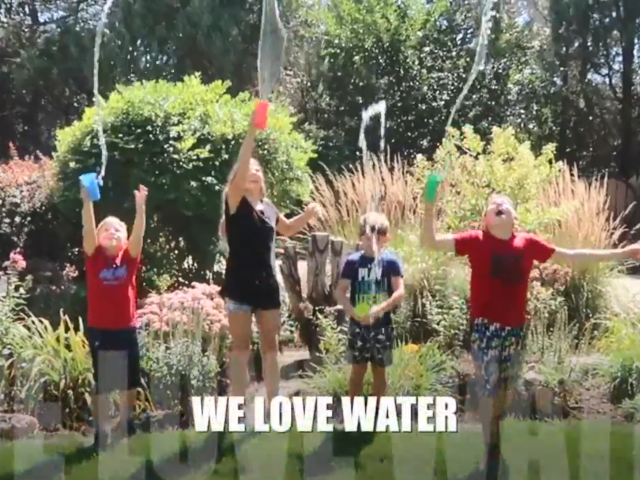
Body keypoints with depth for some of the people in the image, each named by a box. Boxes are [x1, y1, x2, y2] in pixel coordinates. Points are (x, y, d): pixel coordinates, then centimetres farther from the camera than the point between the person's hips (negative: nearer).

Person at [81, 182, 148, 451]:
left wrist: (140, 207, -27)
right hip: (98, 329, -2)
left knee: (130, 382, 13)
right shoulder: (94, 257, -2)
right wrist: (87, 202, -29)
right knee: (99, 383, 4)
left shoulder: (129, 258, 1)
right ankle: (101, 429, 13)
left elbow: (139, 233, -13)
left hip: (126, 329, 2)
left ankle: (125, 423, 33)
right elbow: (87, 230, -15)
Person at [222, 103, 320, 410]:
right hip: (240, 284, -5)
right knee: (241, 347, -2)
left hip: (267, 283, 5)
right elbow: (238, 170, -22)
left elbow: (286, 229, 30)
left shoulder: (269, 207, 11)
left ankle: (273, 405, 17)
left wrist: (307, 215, 12)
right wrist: (252, 131, -27)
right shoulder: (235, 201, -5)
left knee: (270, 346, 9)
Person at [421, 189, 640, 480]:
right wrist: (430, 206, -27)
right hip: (485, 327, -3)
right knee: (488, 389, 0)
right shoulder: (476, 241, -6)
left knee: (505, 387, 16)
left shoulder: (528, 243, 2)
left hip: (515, 328, 3)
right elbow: (431, 242, -12)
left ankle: (497, 436, 38)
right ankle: (491, 452, 14)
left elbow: (570, 257, 10)